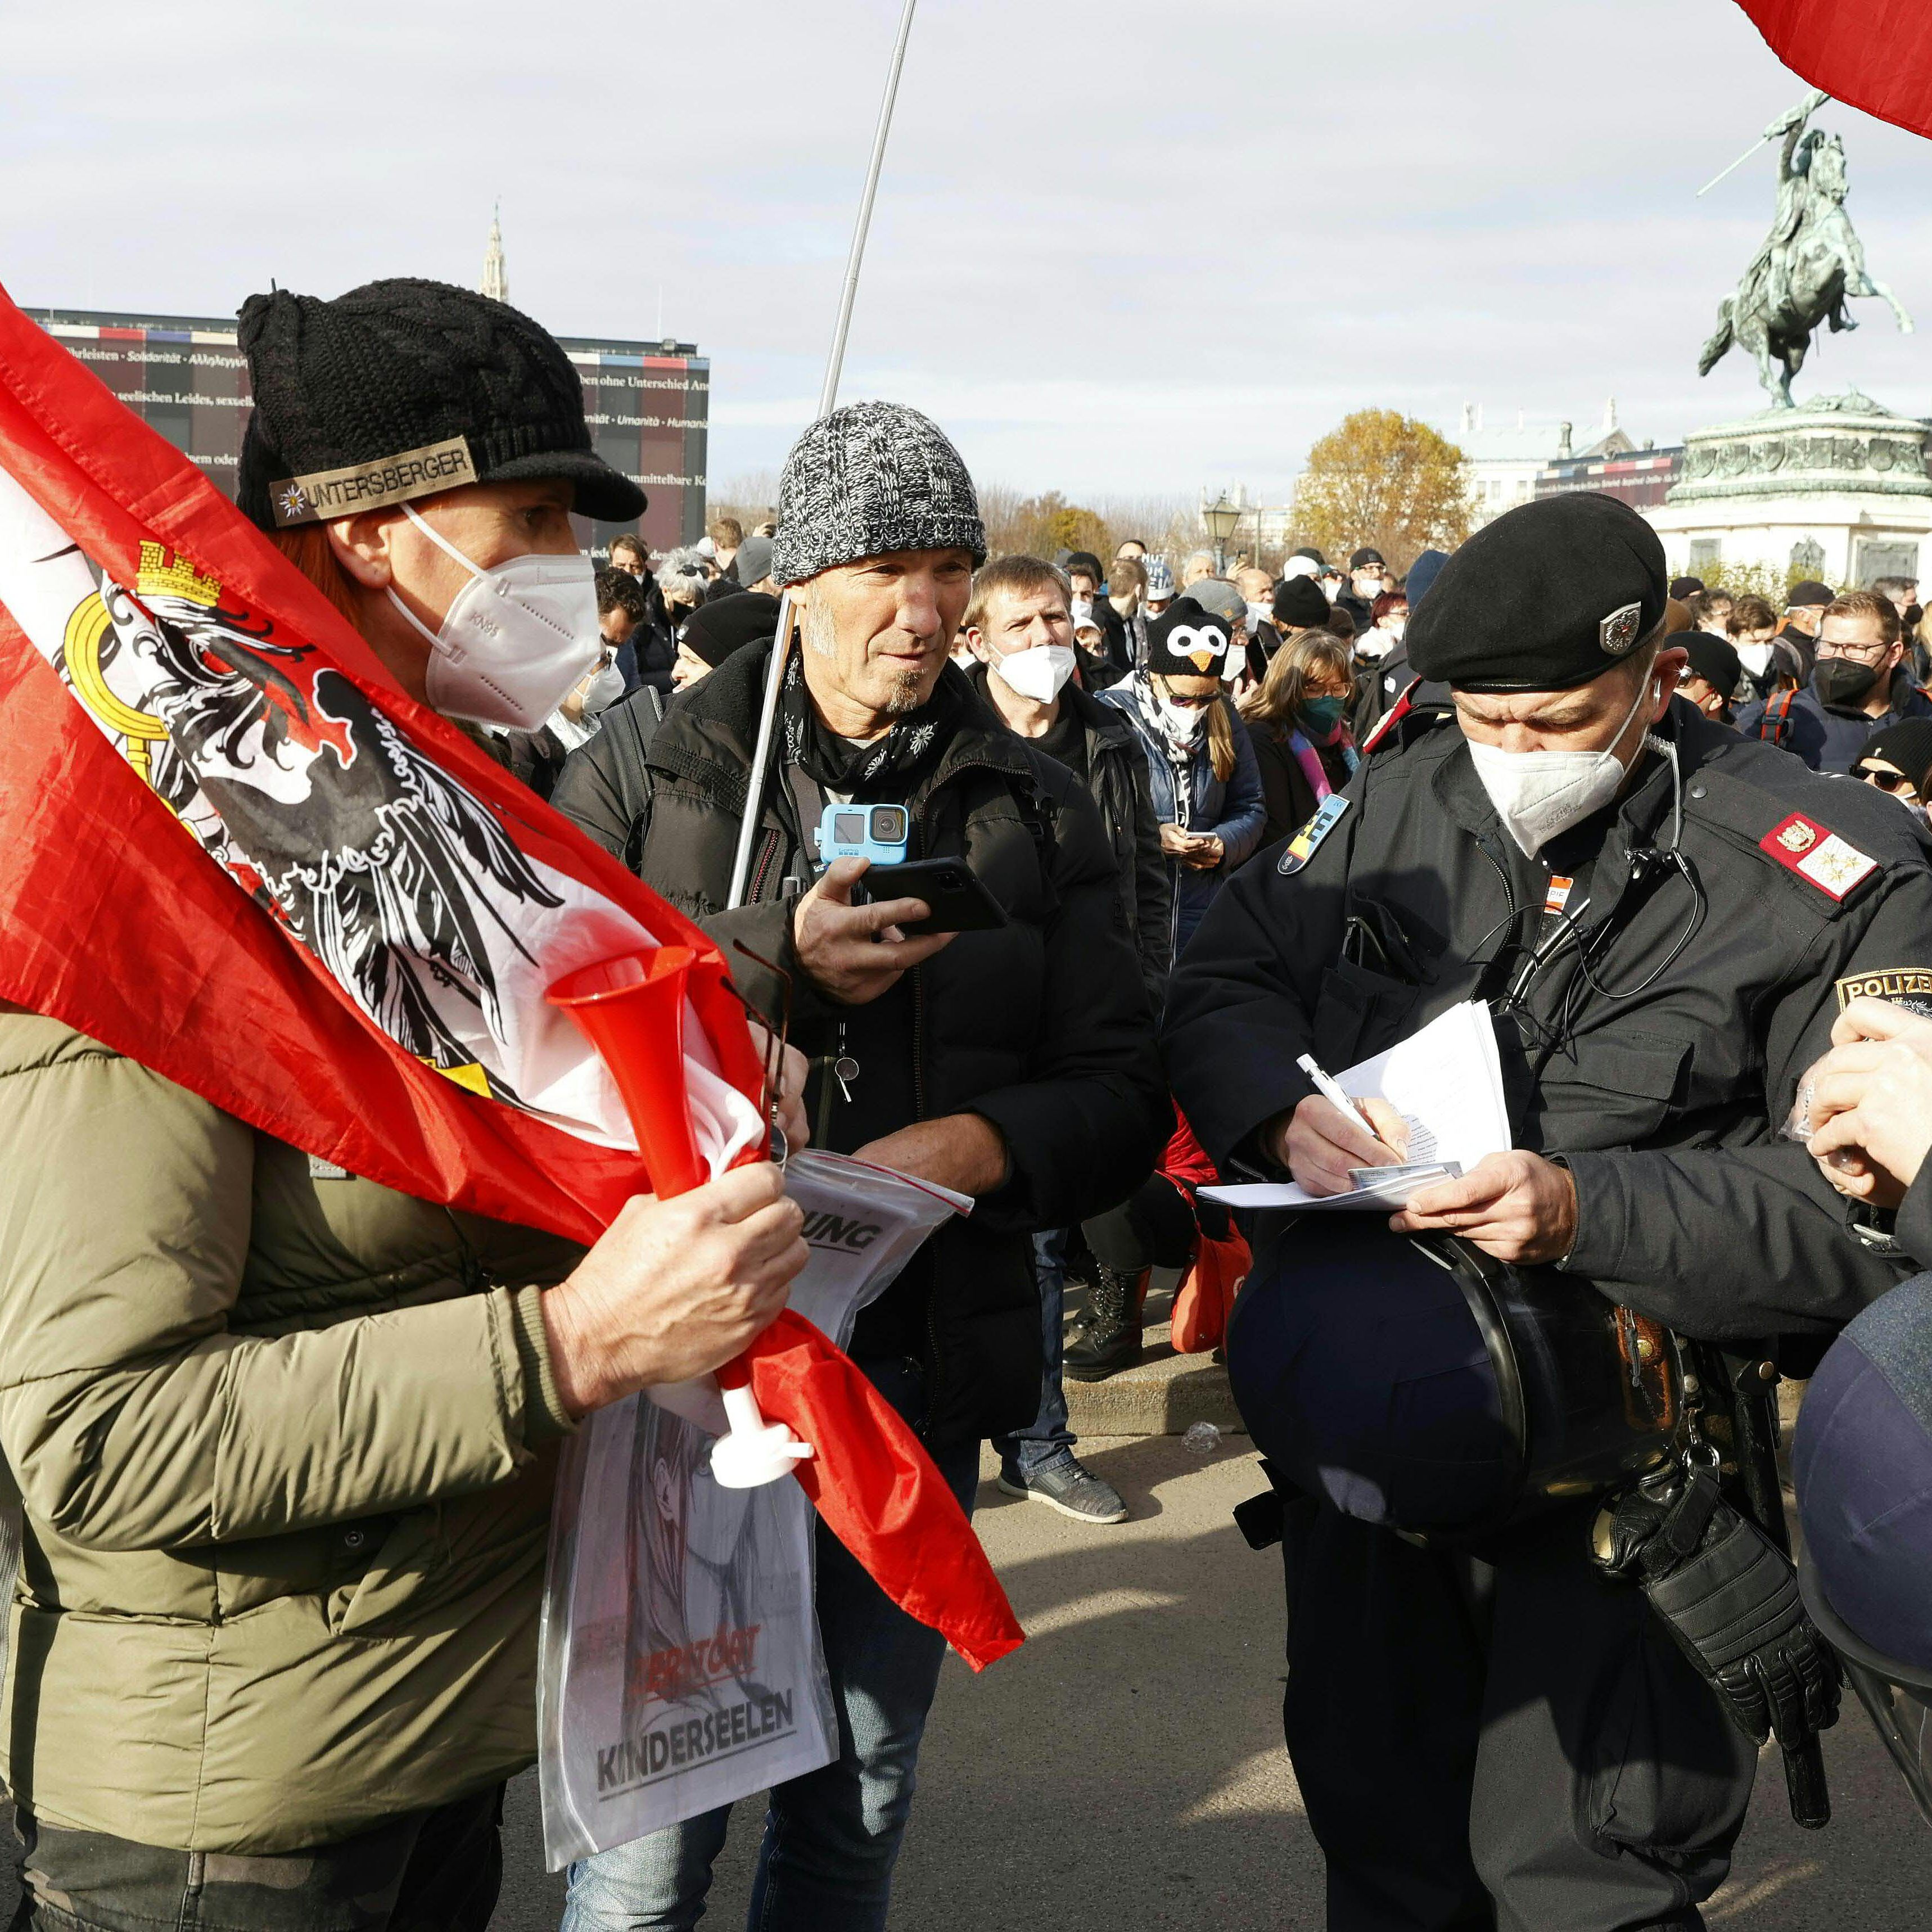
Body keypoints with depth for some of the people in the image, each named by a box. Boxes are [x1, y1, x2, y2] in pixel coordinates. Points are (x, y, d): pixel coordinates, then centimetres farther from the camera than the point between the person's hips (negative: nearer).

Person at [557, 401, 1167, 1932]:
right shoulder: (660, 765, -1)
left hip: (928, 1365, 3)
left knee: (858, 1809, 18)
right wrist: (777, 960, -25)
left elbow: (1124, 1090, 3)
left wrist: (980, 1144, -16)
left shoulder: (1035, 807, 6)